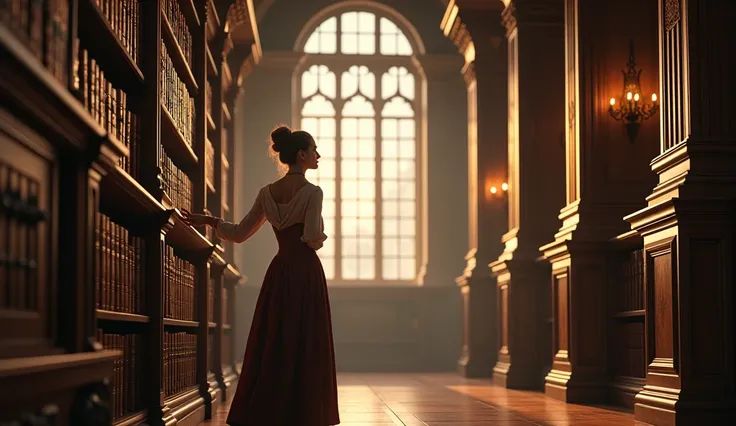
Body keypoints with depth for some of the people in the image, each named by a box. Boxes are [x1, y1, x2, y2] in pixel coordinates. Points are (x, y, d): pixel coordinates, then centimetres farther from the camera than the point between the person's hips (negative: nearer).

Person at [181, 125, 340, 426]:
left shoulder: (267, 193, 7)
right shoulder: (312, 192, -11)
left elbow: (239, 233, 7)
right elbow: (313, 239, -18)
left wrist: (209, 221, 19)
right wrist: (321, 234, 4)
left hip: (278, 274, 6)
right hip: (306, 273, -6)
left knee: (271, 346, 9)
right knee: (304, 348, -1)